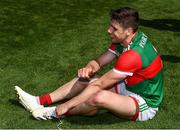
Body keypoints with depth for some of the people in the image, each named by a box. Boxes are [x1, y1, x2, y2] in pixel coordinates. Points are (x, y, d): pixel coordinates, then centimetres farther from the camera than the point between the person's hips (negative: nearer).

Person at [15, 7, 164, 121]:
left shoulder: (133, 55, -33)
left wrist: (67, 105, -22)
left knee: (100, 97, -35)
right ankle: (40, 101, 5)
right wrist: (89, 68, -25)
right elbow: (99, 62, 0)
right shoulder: (123, 40, -5)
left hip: (145, 105, -9)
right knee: (86, 78, 3)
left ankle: (57, 112, -9)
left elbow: (98, 85, -29)